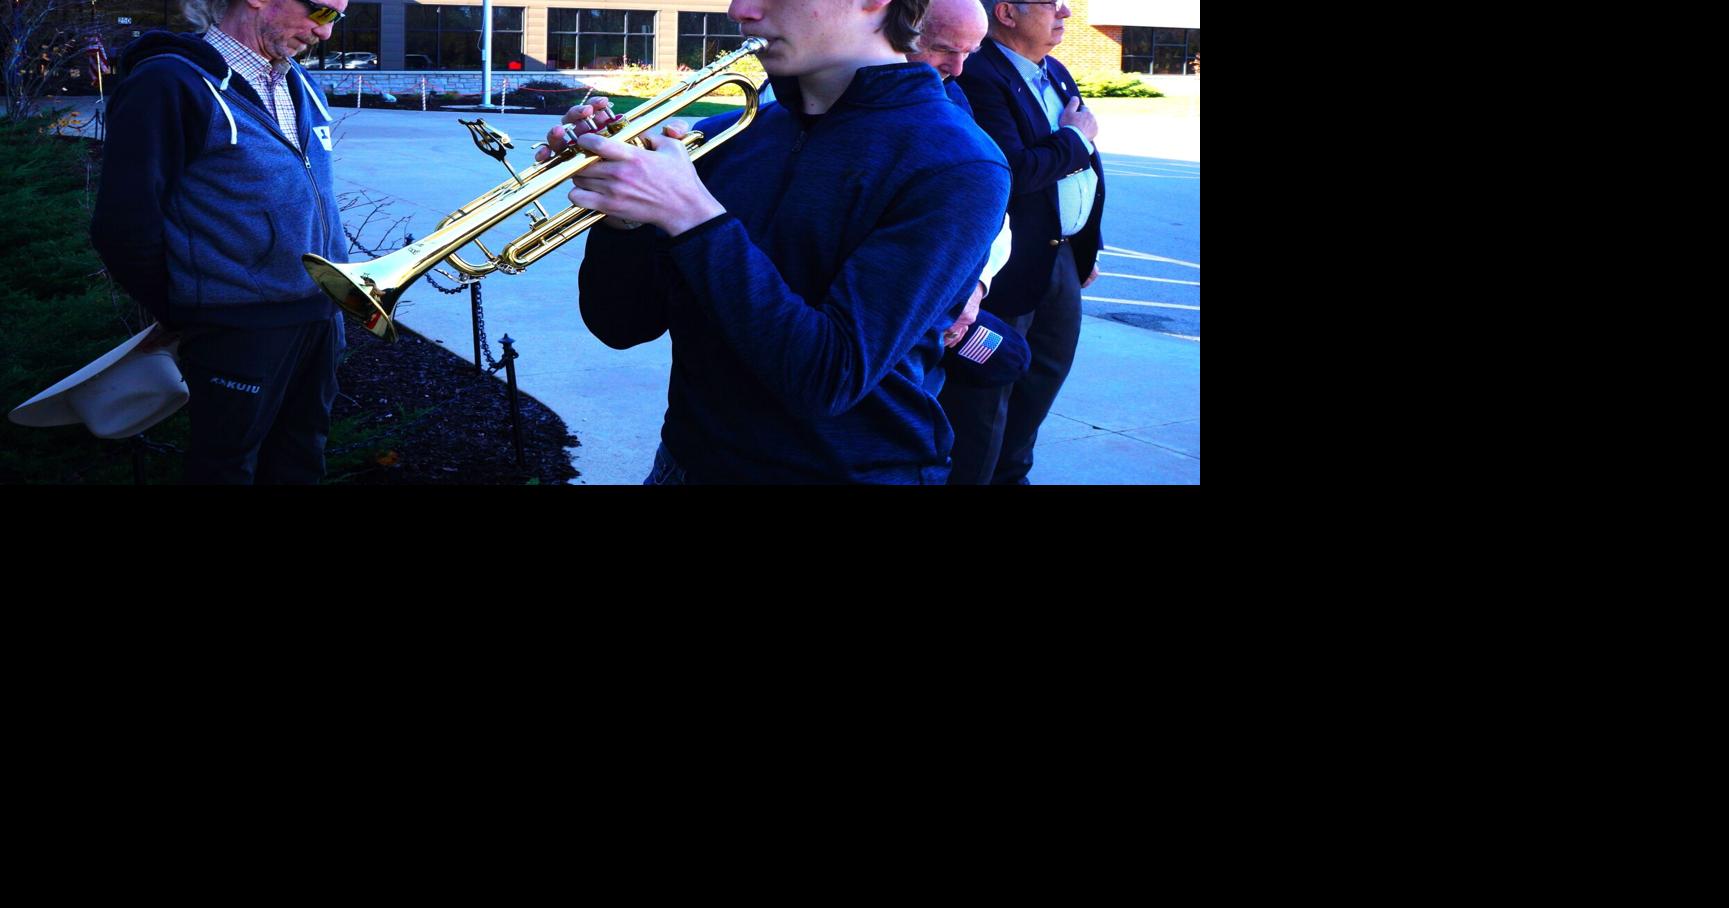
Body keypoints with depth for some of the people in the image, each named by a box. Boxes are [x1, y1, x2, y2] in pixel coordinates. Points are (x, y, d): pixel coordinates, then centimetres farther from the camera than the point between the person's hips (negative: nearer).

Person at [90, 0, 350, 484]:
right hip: (238, 330, -7)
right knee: (227, 467, 6)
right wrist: (183, 317, -2)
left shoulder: (298, 85, 11)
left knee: (299, 465, 17)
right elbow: (126, 227, -14)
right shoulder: (171, 84, -14)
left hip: (322, 314, 7)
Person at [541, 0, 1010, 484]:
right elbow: (625, 326, 2)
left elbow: (831, 377, -25)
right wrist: (623, 216, -16)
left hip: (848, 467, -5)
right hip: (688, 461, 5)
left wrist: (692, 215, -26)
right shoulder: (724, 138, -1)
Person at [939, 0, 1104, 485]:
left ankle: (1009, 473, 36)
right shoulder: (978, 78, -18)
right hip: (1005, 266, -10)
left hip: (1060, 259, 10)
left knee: (1043, 377, 21)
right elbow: (1014, 171, -29)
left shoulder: (1057, 75, 12)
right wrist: (1074, 139, -14)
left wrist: (1087, 246, 18)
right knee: (985, 396, 0)